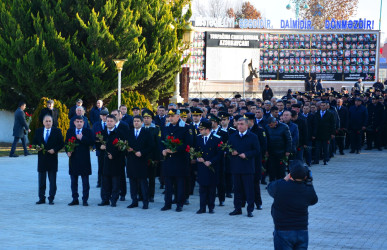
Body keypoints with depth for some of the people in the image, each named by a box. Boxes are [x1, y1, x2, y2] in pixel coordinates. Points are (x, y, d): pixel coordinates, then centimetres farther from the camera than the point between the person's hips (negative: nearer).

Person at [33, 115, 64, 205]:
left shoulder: (57, 131, 1)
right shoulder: (38, 131, 9)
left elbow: (61, 143, -1)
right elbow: (34, 142, 13)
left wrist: (54, 150, -14)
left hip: (52, 158, -2)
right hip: (41, 158, 3)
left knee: (52, 180, 0)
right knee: (41, 180, 6)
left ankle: (51, 198, 5)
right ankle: (41, 198, 12)